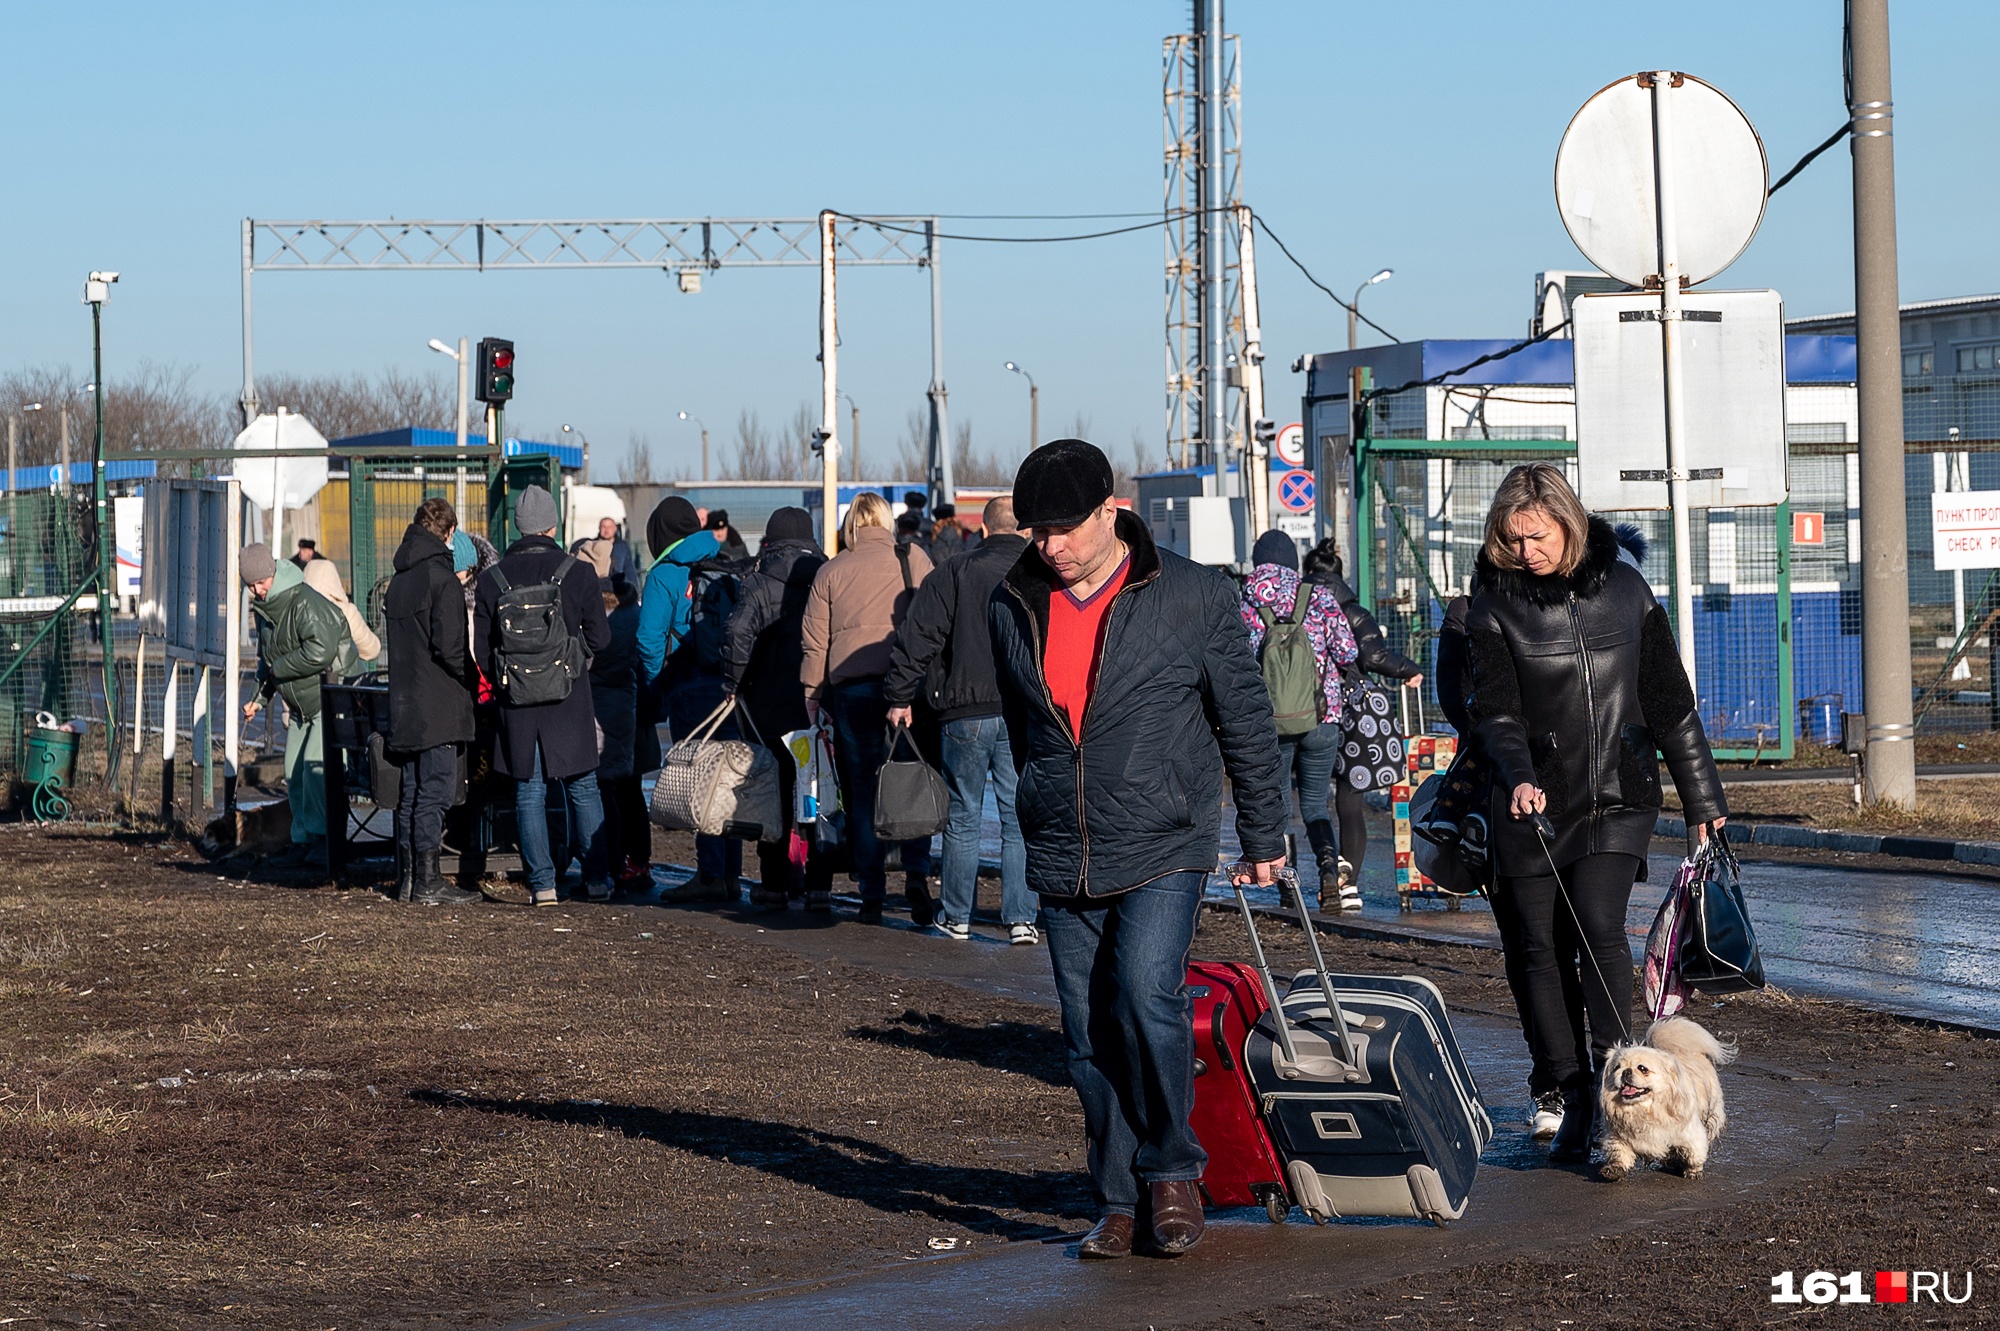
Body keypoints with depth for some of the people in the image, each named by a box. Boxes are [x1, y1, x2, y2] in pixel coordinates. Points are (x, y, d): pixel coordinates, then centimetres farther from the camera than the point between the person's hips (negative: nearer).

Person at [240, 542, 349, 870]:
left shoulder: (305, 603, -21)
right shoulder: (263, 608, 8)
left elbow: (321, 651, -32)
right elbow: (266, 656, 23)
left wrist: (278, 669, -19)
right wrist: (260, 697, 13)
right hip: (299, 704, 9)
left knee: (315, 771, -15)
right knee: (294, 775, 7)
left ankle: (321, 837, -7)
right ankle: (302, 841, 14)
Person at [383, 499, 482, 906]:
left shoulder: (398, 580, 13)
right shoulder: (442, 579, -12)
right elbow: (450, 647, -19)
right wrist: (475, 680, -3)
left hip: (404, 705, 8)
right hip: (438, 707, -8)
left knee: (411, 792, 13)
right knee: (435, 792, -5)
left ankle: (407, 879, 16)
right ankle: (427, 883, -6)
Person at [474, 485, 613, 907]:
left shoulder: (493, 579, 0)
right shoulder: (578, 572, -5)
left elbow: (481, 650, 3)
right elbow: (600, 638, -3)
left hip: (517, 699, 1)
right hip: (568, 697, -1)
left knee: (529, 791, 6)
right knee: (582, 787, 9)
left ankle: (541, 883, 2)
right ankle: (597, 879, 10)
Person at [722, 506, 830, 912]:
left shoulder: (762, 583, -5)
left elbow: (738, 631, -19)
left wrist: (734, 682, -8)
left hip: (774, 702, -2)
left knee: (774, 793, 8)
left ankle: (774, 885, 11)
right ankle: (819, 886, 4)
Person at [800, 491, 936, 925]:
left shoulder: (830, 571, 10)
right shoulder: (914, 559, 6)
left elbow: (815, 641, 8)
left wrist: (811, 694, 14)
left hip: (850, 685, 1)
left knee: (863, 791, 6)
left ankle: (872, 896, 4)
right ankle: (917, 874, -11)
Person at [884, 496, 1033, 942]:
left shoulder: (952, 574, 0)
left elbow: (919, 640, -1)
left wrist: (900, 696, 6)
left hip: (966, 715, 0)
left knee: (962, 817, 10)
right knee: (1020, 820, 4)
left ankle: (956, 917, 16)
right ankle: (1021, 918, 1)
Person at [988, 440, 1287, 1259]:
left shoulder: (1192, 598, -6)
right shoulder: (1013, 606, 5)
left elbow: (1245, 717, 1)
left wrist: (1263, 836, 4)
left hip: (1163, 850, -4)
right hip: (1062, 861, 4)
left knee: (1146, 998, -21)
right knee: (1089, 1037, 5)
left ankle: (1173, 1170, -2)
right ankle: (1120, 1204, 14)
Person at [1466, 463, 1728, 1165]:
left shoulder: (1622, 587, 4)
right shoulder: (1495, 604, 0)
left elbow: (1668, 699, 10)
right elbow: (1495, 708, -8)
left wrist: (1702, 796, 13)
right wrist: (1518, 775, -27)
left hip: (1616, 795, -1)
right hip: (1534, 801, 1)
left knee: (1599, 928, -17)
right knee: (1539, 946, 0)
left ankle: (1609, 1087, -12)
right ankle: (1573, 1101, 9)